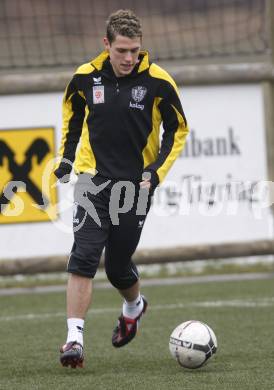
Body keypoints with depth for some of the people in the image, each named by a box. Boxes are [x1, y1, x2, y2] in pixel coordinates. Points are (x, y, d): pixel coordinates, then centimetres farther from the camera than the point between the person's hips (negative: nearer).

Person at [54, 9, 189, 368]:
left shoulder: (158, 81, -10)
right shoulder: (85, 77, -5)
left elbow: (178, 131, 2)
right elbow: (72, 113, 18)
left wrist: (157, 172, -9)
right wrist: (66, 156, 10)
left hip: (136, 185, -1)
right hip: (94, 179, 1)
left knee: (119, 267, 8)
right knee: (83, 258, -16)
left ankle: (133, 306, 43)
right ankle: (75, 338, -17)